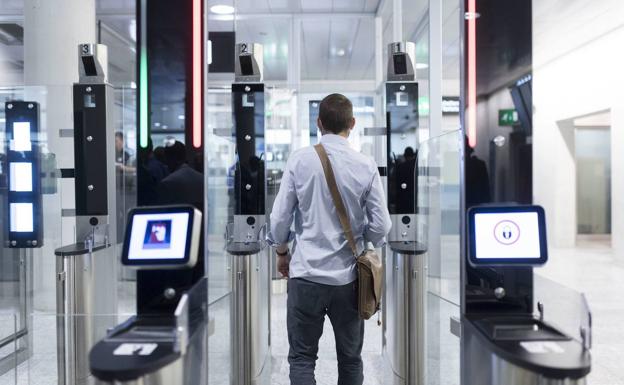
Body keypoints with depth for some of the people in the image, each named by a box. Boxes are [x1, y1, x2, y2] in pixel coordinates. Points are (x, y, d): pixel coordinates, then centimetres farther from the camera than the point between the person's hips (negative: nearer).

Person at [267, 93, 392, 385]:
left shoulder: (300, 159, -7)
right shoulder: (366, 166, -6)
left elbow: (280, 217, -5)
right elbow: (381, 226, -4)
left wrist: (282, 252, 13)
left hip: (306, 273, -1)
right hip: (348, 276, 1)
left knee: (302, 357, 9)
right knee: (350, 357, 16)